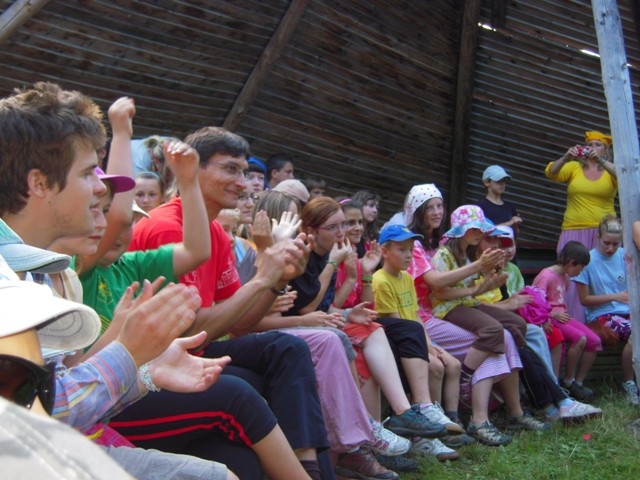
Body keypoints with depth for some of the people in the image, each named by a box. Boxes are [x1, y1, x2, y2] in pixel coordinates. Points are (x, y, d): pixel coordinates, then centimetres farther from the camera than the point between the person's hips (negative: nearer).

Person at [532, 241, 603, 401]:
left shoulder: (564, 277, 16)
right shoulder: (546, 276, -13)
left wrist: (564, 314, 8)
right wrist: (554, 314, -16)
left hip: (561, 316, 9)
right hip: (549, 319, -9)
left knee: (595, 341, -7)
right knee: (580, 338, -28)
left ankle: (578, 382, 1)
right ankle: (568, 381, -11)